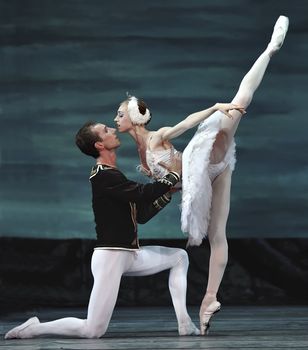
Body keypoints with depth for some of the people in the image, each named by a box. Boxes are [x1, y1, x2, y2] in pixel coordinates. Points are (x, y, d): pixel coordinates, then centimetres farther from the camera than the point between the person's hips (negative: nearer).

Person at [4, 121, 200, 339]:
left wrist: (168, 192, 11)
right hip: (110, 256, -10)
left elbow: (141, 215, 19)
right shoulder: (103, 176, -14)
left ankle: (184, 324, 6)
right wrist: (174, 175, -11)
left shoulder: (112, 175, 16)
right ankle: (34, 328, 3)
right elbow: (142, 195, -24)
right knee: (92, 330, -15)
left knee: (179, 257, 14)